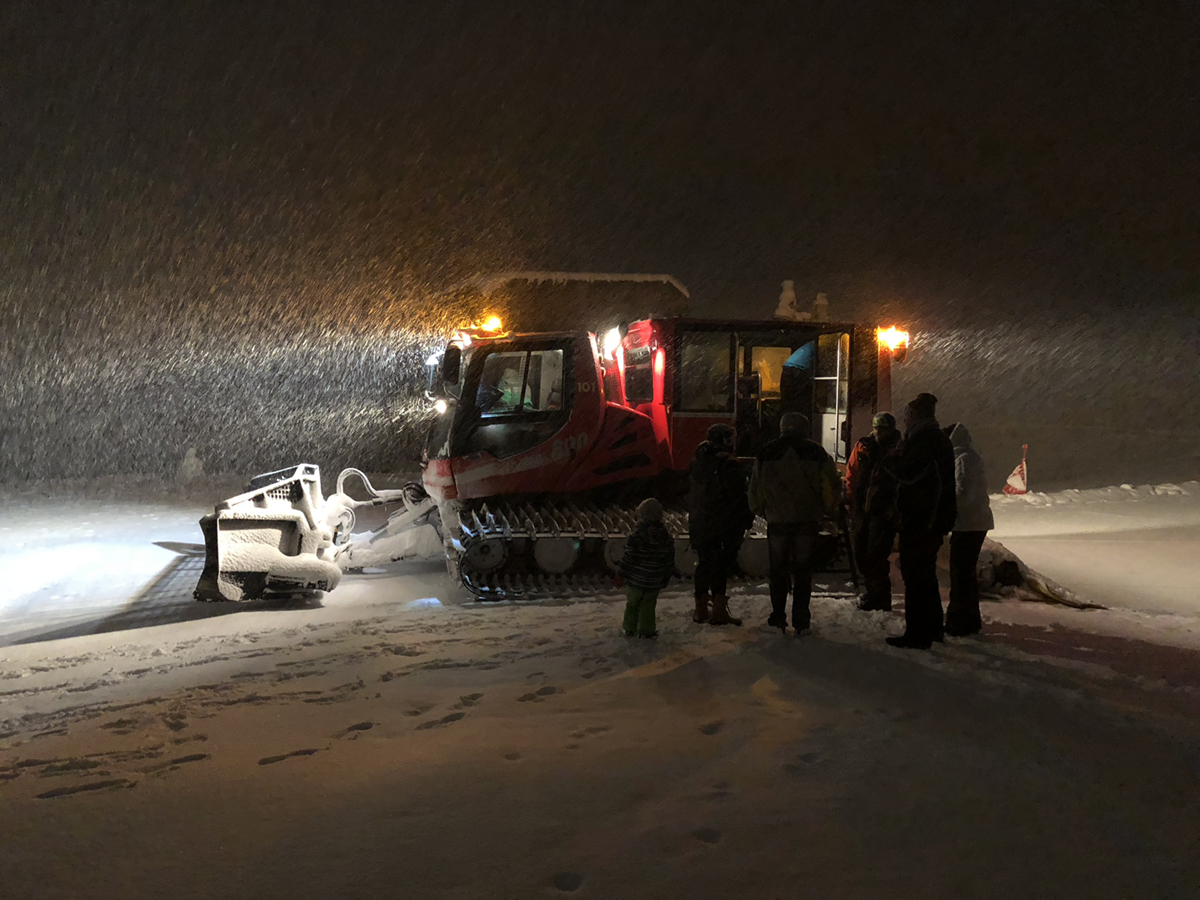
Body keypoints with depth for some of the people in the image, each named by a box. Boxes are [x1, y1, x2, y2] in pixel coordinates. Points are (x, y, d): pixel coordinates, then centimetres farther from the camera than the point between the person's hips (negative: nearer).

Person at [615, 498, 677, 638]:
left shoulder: (636, 536, -17)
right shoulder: (667, 538, -2)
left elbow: (628, 557, -15)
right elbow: (670, 561, 6)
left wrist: (621, 574, -4)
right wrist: (667, 577, 19)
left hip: (635, 579, -2)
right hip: (654, 582, 3)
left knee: (632, 603, 15)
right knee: (648, 605, 14)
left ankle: (629, 628, 23)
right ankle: (646, 630, 14)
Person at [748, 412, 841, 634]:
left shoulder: (766, 453, 1)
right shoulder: (815, 453, -2)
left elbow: (756, 487, 6)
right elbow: (833, 486, 1)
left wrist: (761, 511, 20)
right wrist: (827, 510, 16)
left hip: (777, 521, 1)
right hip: (807, 521, 0)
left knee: (778, 571, 11)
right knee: (803, 572, 6)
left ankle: (778, 617, 9)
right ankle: (800, 621, 4)